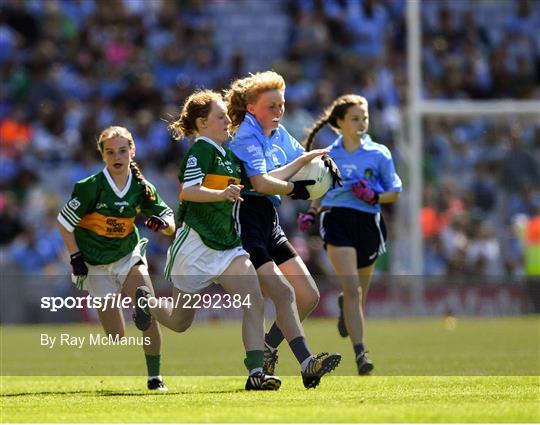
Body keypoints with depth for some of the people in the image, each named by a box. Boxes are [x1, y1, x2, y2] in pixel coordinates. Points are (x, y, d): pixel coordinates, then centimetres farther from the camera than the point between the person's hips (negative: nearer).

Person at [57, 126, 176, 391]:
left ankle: (154, 377, -8)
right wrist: (76, 257, -9)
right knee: (117, 338, -8)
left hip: (128, 256, 3)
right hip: (96, 266, -3)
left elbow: (171, 223, -1)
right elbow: (64, 222, -5)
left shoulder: (142, 187, -6)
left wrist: (163, 223, -25)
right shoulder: (91, 187, -16)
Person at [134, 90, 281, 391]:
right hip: (197, 244, -7)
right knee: (180, 323, 7)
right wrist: (222, 194, -45)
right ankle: (145, 303, 40)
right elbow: (189, 191, -28)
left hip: (228, 245, 7)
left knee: (255, 303, -16)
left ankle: (256, 373, -20)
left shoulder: (229, 153, 12)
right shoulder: (200, 151, -13)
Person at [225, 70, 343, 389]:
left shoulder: (279, 135, 14)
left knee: (309, 296, 6)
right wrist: (293, 189, -12)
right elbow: (261, 183, -25)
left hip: (270, 224, 9)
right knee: (283, 292, -21)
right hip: (248, 223, -9)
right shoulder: (247, 137, -12)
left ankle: (265, 351, 15)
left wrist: (317, 158, 7)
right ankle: (306, 363, -28)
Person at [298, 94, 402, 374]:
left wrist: (374, 196, -11)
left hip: (368, 223, 2)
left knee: (359, 294, 11)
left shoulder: (379, 154, 5)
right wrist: (311, 213, 2)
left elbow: (395, 193, 8)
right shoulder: (329, 155, 8)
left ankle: (345, 307, 50)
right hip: (337, 220, -2)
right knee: (352, 289, -17)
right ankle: (360, 352, -20)